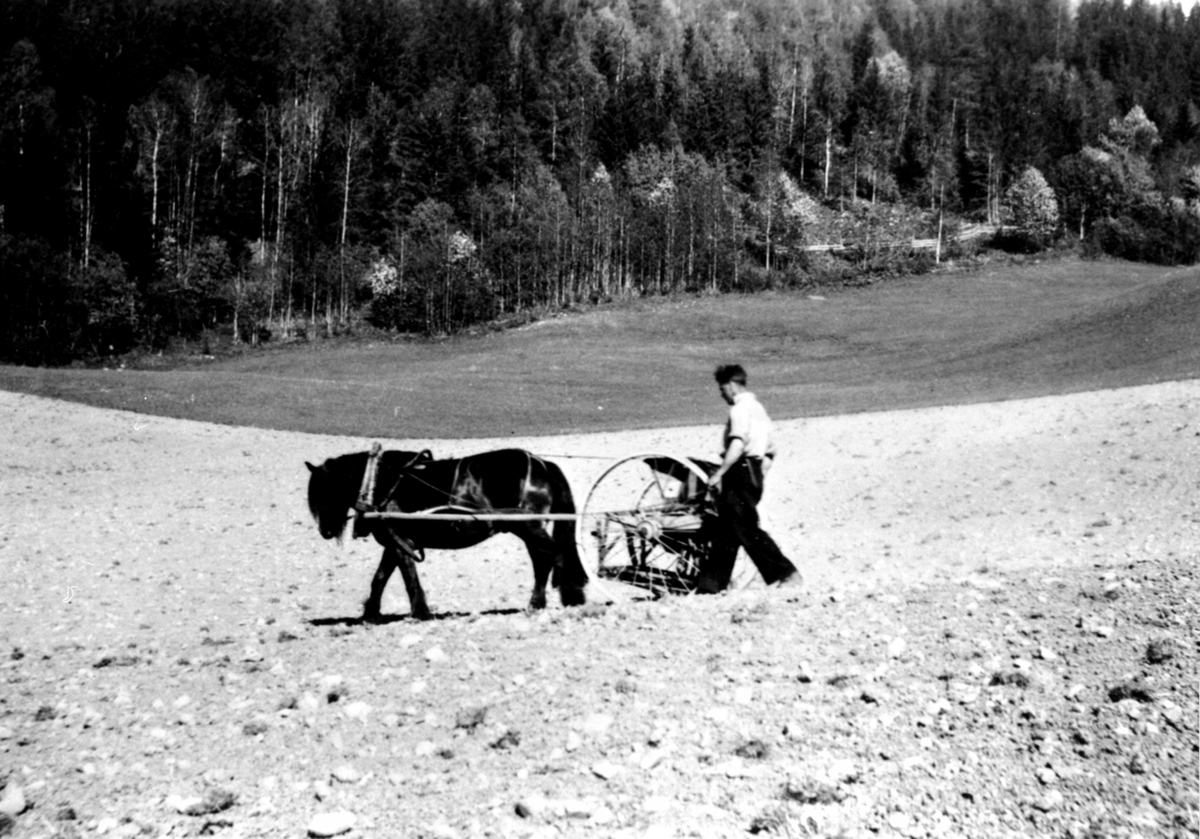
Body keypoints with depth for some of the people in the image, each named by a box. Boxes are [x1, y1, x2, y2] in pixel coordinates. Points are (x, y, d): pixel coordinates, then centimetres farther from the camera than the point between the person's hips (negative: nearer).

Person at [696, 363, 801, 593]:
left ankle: (787, 574, -9)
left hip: (741, 472, -10)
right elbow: (770, 450, 21)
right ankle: (712, 584, 13)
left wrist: (719, 473, -24)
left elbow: (737, 445, -24)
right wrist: (760, 474, 22)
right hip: (755, 473, 10)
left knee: (746, 529, -9)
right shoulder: (757, 407, 20)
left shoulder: (741, 408, -10)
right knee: (724, 531, 10)